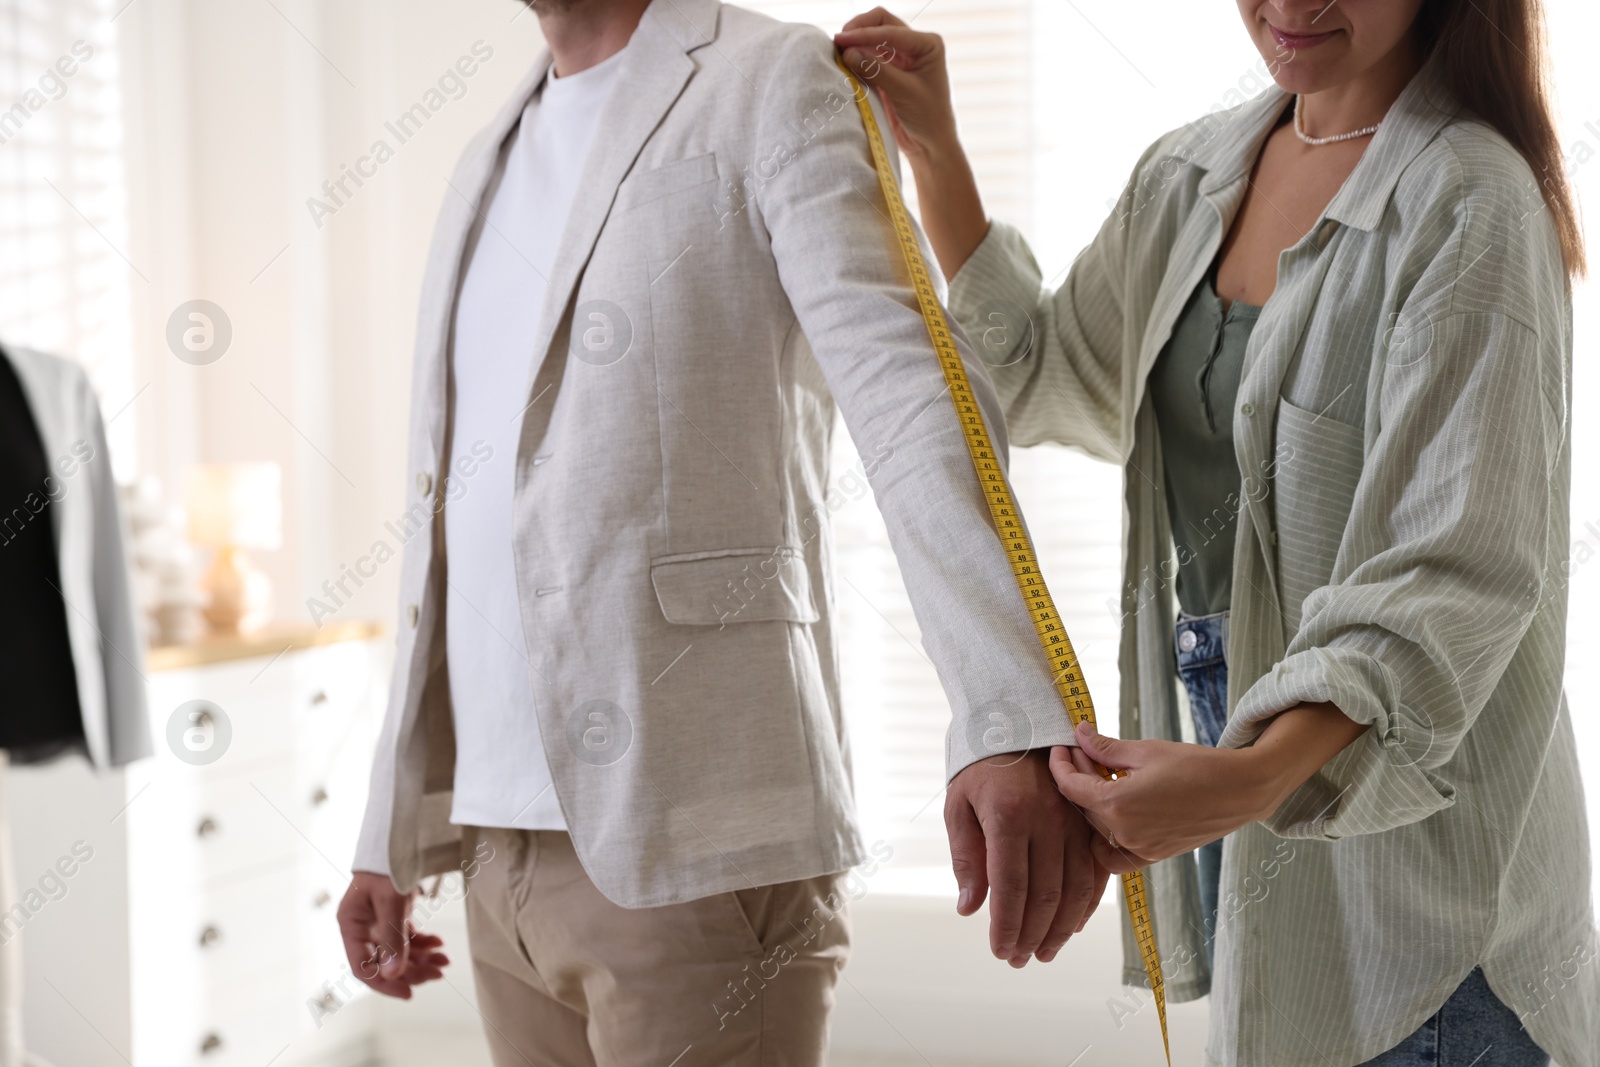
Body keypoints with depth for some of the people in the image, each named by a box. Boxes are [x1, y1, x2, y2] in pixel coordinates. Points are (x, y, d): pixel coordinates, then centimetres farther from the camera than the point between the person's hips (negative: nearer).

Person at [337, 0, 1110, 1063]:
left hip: (698, 850, -6)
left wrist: (1013, 717, -33)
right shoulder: (487, 167, 19)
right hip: (502, 851, 7)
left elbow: (907, 384, -19)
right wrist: (392, 835, 19)